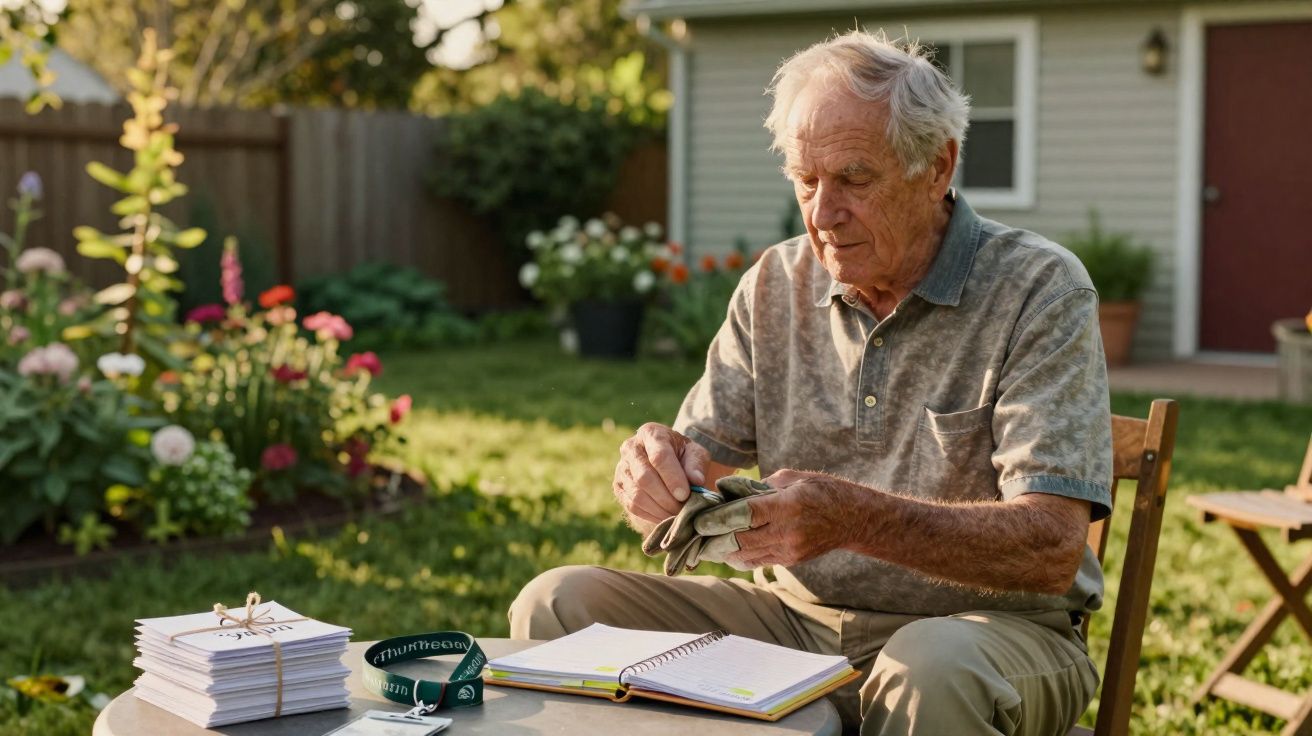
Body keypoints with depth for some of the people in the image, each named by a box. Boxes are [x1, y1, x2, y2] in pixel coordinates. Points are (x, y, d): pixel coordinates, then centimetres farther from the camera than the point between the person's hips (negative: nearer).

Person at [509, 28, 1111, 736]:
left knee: (933, 669, -40)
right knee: (557, 604, -11)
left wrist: (856, 518, -36)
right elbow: (696, 464, 4)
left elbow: (1051, 550, -21)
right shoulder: (775, 286, 6)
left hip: (990, 626, -4)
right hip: (796, 615, 5)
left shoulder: (1039, 290, -11)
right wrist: (653, 472, -22)